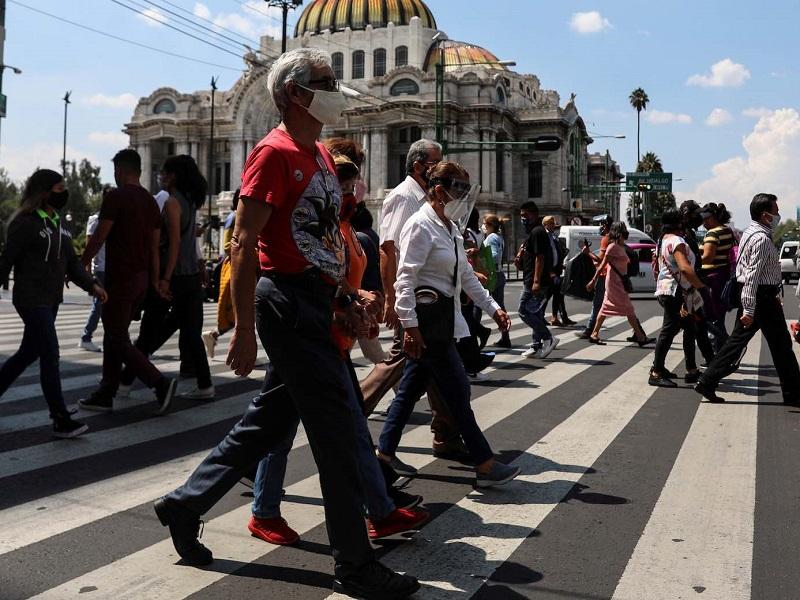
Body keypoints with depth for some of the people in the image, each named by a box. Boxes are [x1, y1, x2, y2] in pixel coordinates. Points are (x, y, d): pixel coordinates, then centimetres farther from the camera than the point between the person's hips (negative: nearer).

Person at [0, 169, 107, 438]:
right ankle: (61, 421, -5)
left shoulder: (56, 222, 14)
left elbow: (71, 260, 13)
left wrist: (91, 284, 3)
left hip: (51, 299, 9)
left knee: (28, 353, 16)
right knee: (51, 356, -9)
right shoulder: (26, 223, -12)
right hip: (32, 300, -9)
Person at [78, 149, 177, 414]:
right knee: (114, 335, 14)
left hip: (120, 277, -8)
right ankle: (105, 394, 17)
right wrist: (155, 280, 15)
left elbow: (99, 237, -12)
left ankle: (160, 383, -13)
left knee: (118, 340, -3)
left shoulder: (115, 196, -10)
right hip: (142, 277, 8)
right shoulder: (150, 201, 12)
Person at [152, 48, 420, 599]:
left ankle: (185, 505, 32)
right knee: (336, 431, -5)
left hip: (317, 303, 10)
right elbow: (244, 244, -17)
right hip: (289, 302, -10)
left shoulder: (321, 155, 17)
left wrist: (345, 296, 18)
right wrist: (245, 330, -20)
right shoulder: (274, 153, -11)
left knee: (271, 421, 16)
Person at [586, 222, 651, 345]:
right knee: (629, 309, -7)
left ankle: (594, 335, 16)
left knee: (606, 308, 11)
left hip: (619, 282, 9)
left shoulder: (621, 247, 13)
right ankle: (640, 337, -4)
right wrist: (594, 280, -13)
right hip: (614, 282, -9)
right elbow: (603, 265, -14)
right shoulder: (612, 247, -14)